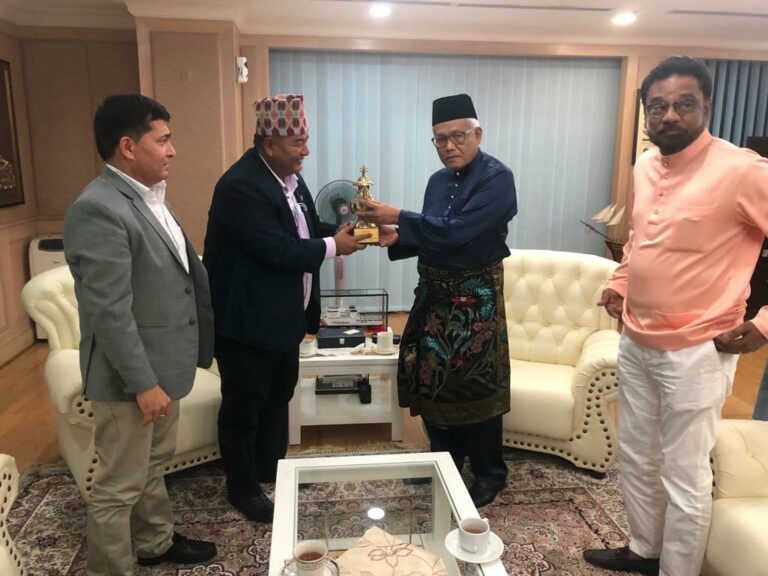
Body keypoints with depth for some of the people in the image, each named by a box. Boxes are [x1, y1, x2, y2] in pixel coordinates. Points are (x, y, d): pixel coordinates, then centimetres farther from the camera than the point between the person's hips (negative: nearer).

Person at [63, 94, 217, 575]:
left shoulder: (149, 198, 8)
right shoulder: (97, 209, -22)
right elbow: (109, 312, -24)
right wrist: (144, 383, -21)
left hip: (162, 364, 10)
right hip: (131, 376, -9)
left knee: (155, 464, 25)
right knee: (119, 485, 8)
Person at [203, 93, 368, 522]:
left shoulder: (289, 176, 6)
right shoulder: (241, 186, -24)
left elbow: (306, 228, 14)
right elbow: (279, 250, -28)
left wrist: (341, 230, -5)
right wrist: (333, 247, -18)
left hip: (284, 315, 10)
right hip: (248, 320, -10)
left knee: (280, 394, 22)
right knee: (244, 406, 8)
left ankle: (272, 468, 42)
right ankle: (243, 489, 26)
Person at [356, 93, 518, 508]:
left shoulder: (497, 178, -14)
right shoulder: (438, 180, 10)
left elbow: (457, 232, -26)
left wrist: (398, 217, -25)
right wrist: (396, 239, -4)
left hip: (475, 298, -7)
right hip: (434, 294, 7)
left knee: (475, 383, 2)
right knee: (429, 376, 11)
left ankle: (489, 474, 22)